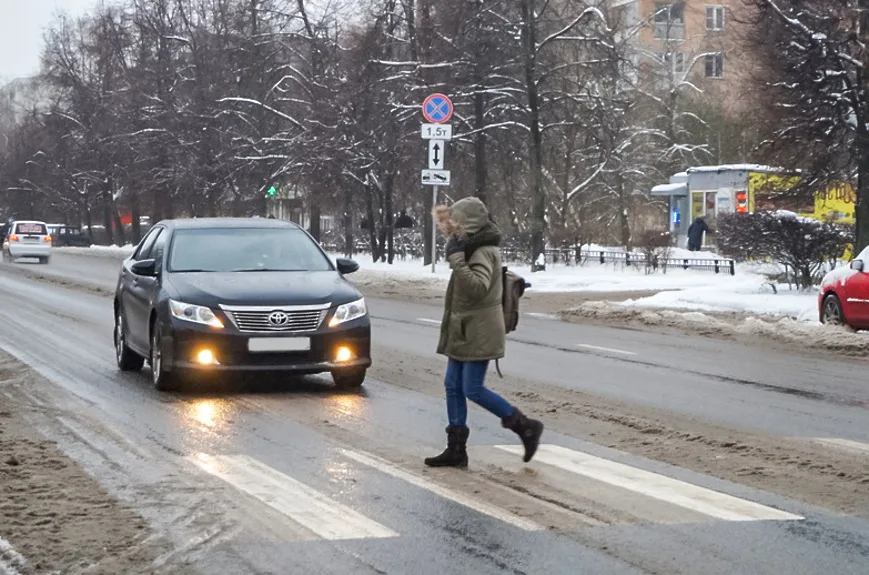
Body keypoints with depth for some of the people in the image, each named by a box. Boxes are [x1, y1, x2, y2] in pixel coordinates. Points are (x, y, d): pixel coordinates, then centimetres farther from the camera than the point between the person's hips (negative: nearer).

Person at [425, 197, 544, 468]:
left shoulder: (483, 252, -18)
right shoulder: (473, 246, 12)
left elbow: (477, 287, -32)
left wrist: (456, 257, -30)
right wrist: (451, 235, 28)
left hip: (479, 332, -10)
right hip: (464, 331, 10)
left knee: (473, 389, -9)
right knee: (453, 385, 7)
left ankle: (526, 427, 3)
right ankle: (456, 449, 10)